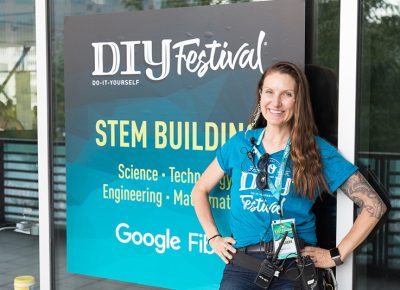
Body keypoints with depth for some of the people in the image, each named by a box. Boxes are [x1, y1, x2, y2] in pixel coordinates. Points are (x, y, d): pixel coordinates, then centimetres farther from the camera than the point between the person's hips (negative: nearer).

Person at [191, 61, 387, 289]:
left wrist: (337, 255, -1)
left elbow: (374, 206, 1)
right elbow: (200, 190, 20)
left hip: (295, 265, -1)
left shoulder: (318, 151, 2)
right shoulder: (240, 144, 9)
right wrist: (213, 237, 9)